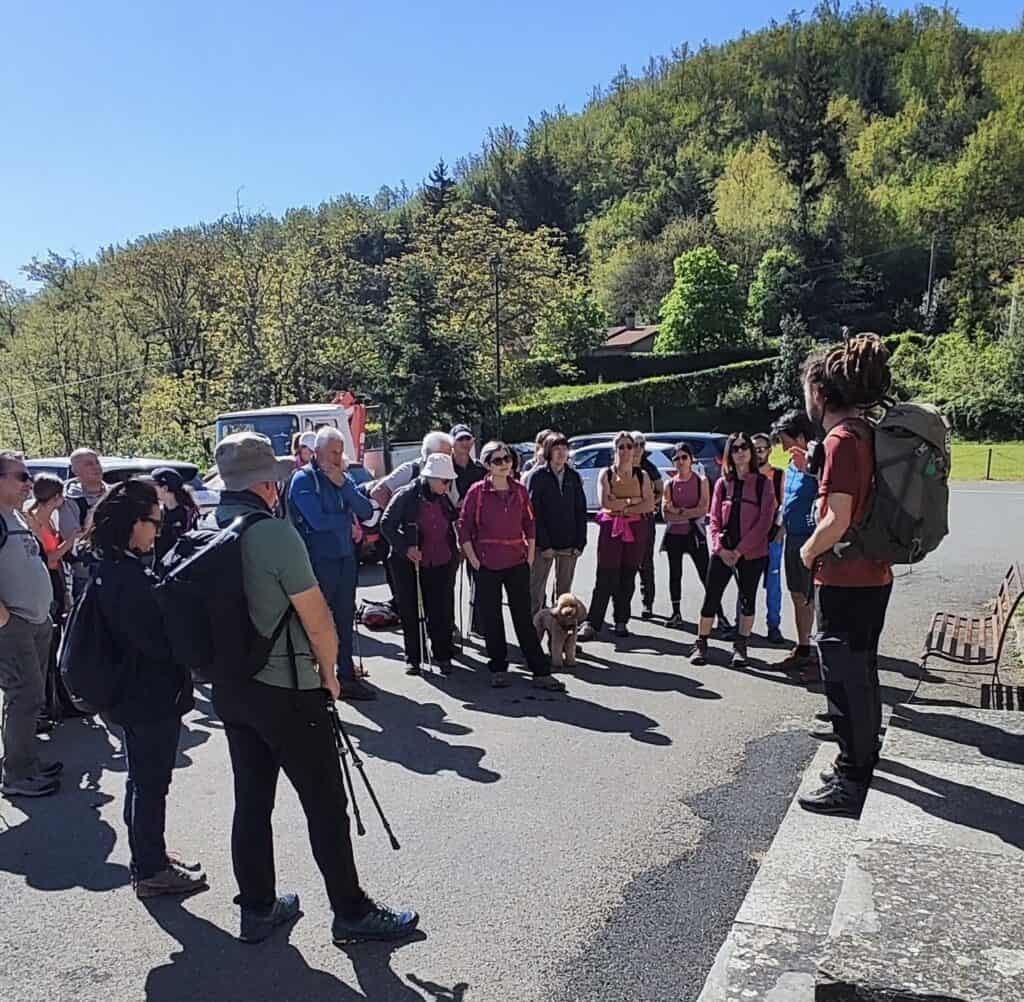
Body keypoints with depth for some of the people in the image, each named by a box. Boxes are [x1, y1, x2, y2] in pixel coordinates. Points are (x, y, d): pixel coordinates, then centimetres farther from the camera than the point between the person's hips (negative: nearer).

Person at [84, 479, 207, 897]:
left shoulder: (109, 568, 6)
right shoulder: (128, 576, -25)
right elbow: (156, 639, -26)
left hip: (131, 693, 10)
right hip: (152, 695, -10)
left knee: (143, 779, 20)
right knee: (151, 783, 4)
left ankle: (148, 859, 34)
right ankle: (151, 871, 18)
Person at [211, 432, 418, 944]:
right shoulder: (274, 532, -19)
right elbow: (316, 615, -17)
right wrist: (329, 670, 0)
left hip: (229, 686, 8)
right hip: (284, 690, -7)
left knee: (251, 800, 17)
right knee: (325, 804, 5)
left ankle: (257, 908, 29)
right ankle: (351, 912, 16)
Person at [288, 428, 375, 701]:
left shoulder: (343, 478, 12)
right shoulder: (303, 479, -8)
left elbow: (366, 511, 1)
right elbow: (318, 520, -19)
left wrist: (342, 484, -10)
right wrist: (348, 518, -3)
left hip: (346, 558, 6)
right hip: (319, 561, -6)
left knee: (345, 620, 13)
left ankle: (347, 677, 22)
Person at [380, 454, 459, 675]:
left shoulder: (445, 498, 2)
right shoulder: (406, 496, -13)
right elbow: (386, 525, -9)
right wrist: (405, 548, -19)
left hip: (441, 564, 3)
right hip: (410, 564, -3)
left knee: (442, 612, 3)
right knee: (411, 613, 8)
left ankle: (443, 657, 17)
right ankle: (413, 658, 21)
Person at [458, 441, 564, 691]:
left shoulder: (520, 490, 5)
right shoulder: (477, 492, -5)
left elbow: (530, 525, 13)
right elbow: (464, 529, -3)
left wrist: (530, 557, 6)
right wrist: (474, 560, -7)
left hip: (517, 563, 2)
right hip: (487, 566, -2)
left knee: (524, 618, 4)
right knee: (491, 619, 6)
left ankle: (541, 672, 7)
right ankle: (498, 669, 21)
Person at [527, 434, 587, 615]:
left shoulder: (574, 477, 7)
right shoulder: (537, 476, -4)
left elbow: (581, 512, 8)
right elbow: (533, 512, -8)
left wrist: (580, 543, -1)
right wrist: (544, 544, -14)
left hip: (570, 546, 4)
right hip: (543, 545, -4)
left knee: (565, 590, 11)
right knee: (536, 589, 0)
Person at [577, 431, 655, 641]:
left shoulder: (642, 475, 8)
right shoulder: (606, 474, 4)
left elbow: (649, 505, -4)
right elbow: (605, 502, -11)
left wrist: (621, 507, -11)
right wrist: (633, 501, -9)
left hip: (635, 530, 2)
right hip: (611, 529, -2)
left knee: (627, 579, 7)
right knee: (605, 578, -6)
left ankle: (621, 622, 18)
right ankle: (592, 623, -2)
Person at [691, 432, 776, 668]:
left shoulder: (762, 483, -1)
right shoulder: (723, 483, 6)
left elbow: (765, 521, -8)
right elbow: (714, 520, 5)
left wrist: (740, 549, -13)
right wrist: (721, 549, -9)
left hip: (752, 553, -1)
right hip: (722, 552, 2)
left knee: (748, 599, 7)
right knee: (711, 597, 0)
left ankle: (740, 647, 19)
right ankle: (701, 644, 10)